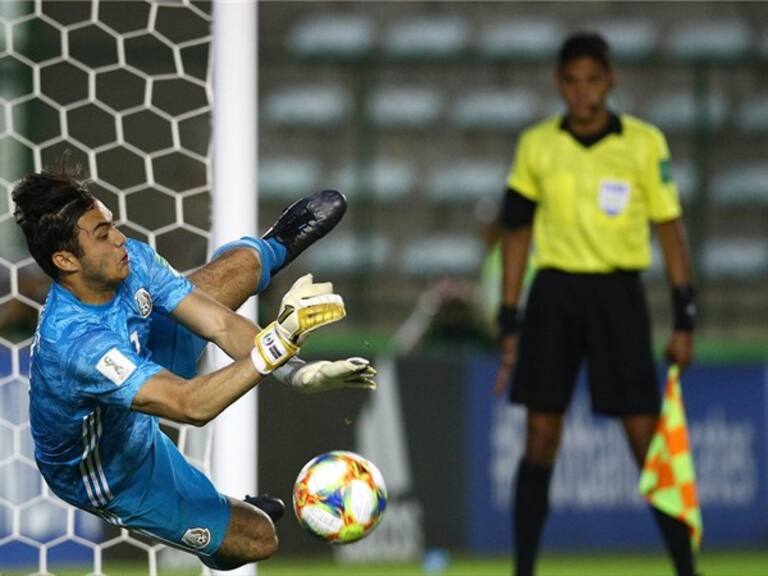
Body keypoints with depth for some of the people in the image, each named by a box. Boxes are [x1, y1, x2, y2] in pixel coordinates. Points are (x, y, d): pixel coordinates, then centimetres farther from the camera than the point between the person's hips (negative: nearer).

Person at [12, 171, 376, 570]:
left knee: (238, 266, 6)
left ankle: (275, 248, 42)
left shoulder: (130, 260, -25)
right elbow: (192, 406, -50)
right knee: (258, 539, -1)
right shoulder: (74, 342, -47)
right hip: (111, 474, -7)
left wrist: (295, 371, -37)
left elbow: (218, 324, -23)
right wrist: (279, 339, -56)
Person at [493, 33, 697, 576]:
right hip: (554, 292, 2)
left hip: (618, 294, -2)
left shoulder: (645, 143, -1)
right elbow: (516, 234, 10)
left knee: (647, 437, -6)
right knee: (540, 440, 1)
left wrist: (684, 320, -2)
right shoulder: (536, 145, 4)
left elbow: (671, 230, 3)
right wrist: (509, 323, 8)